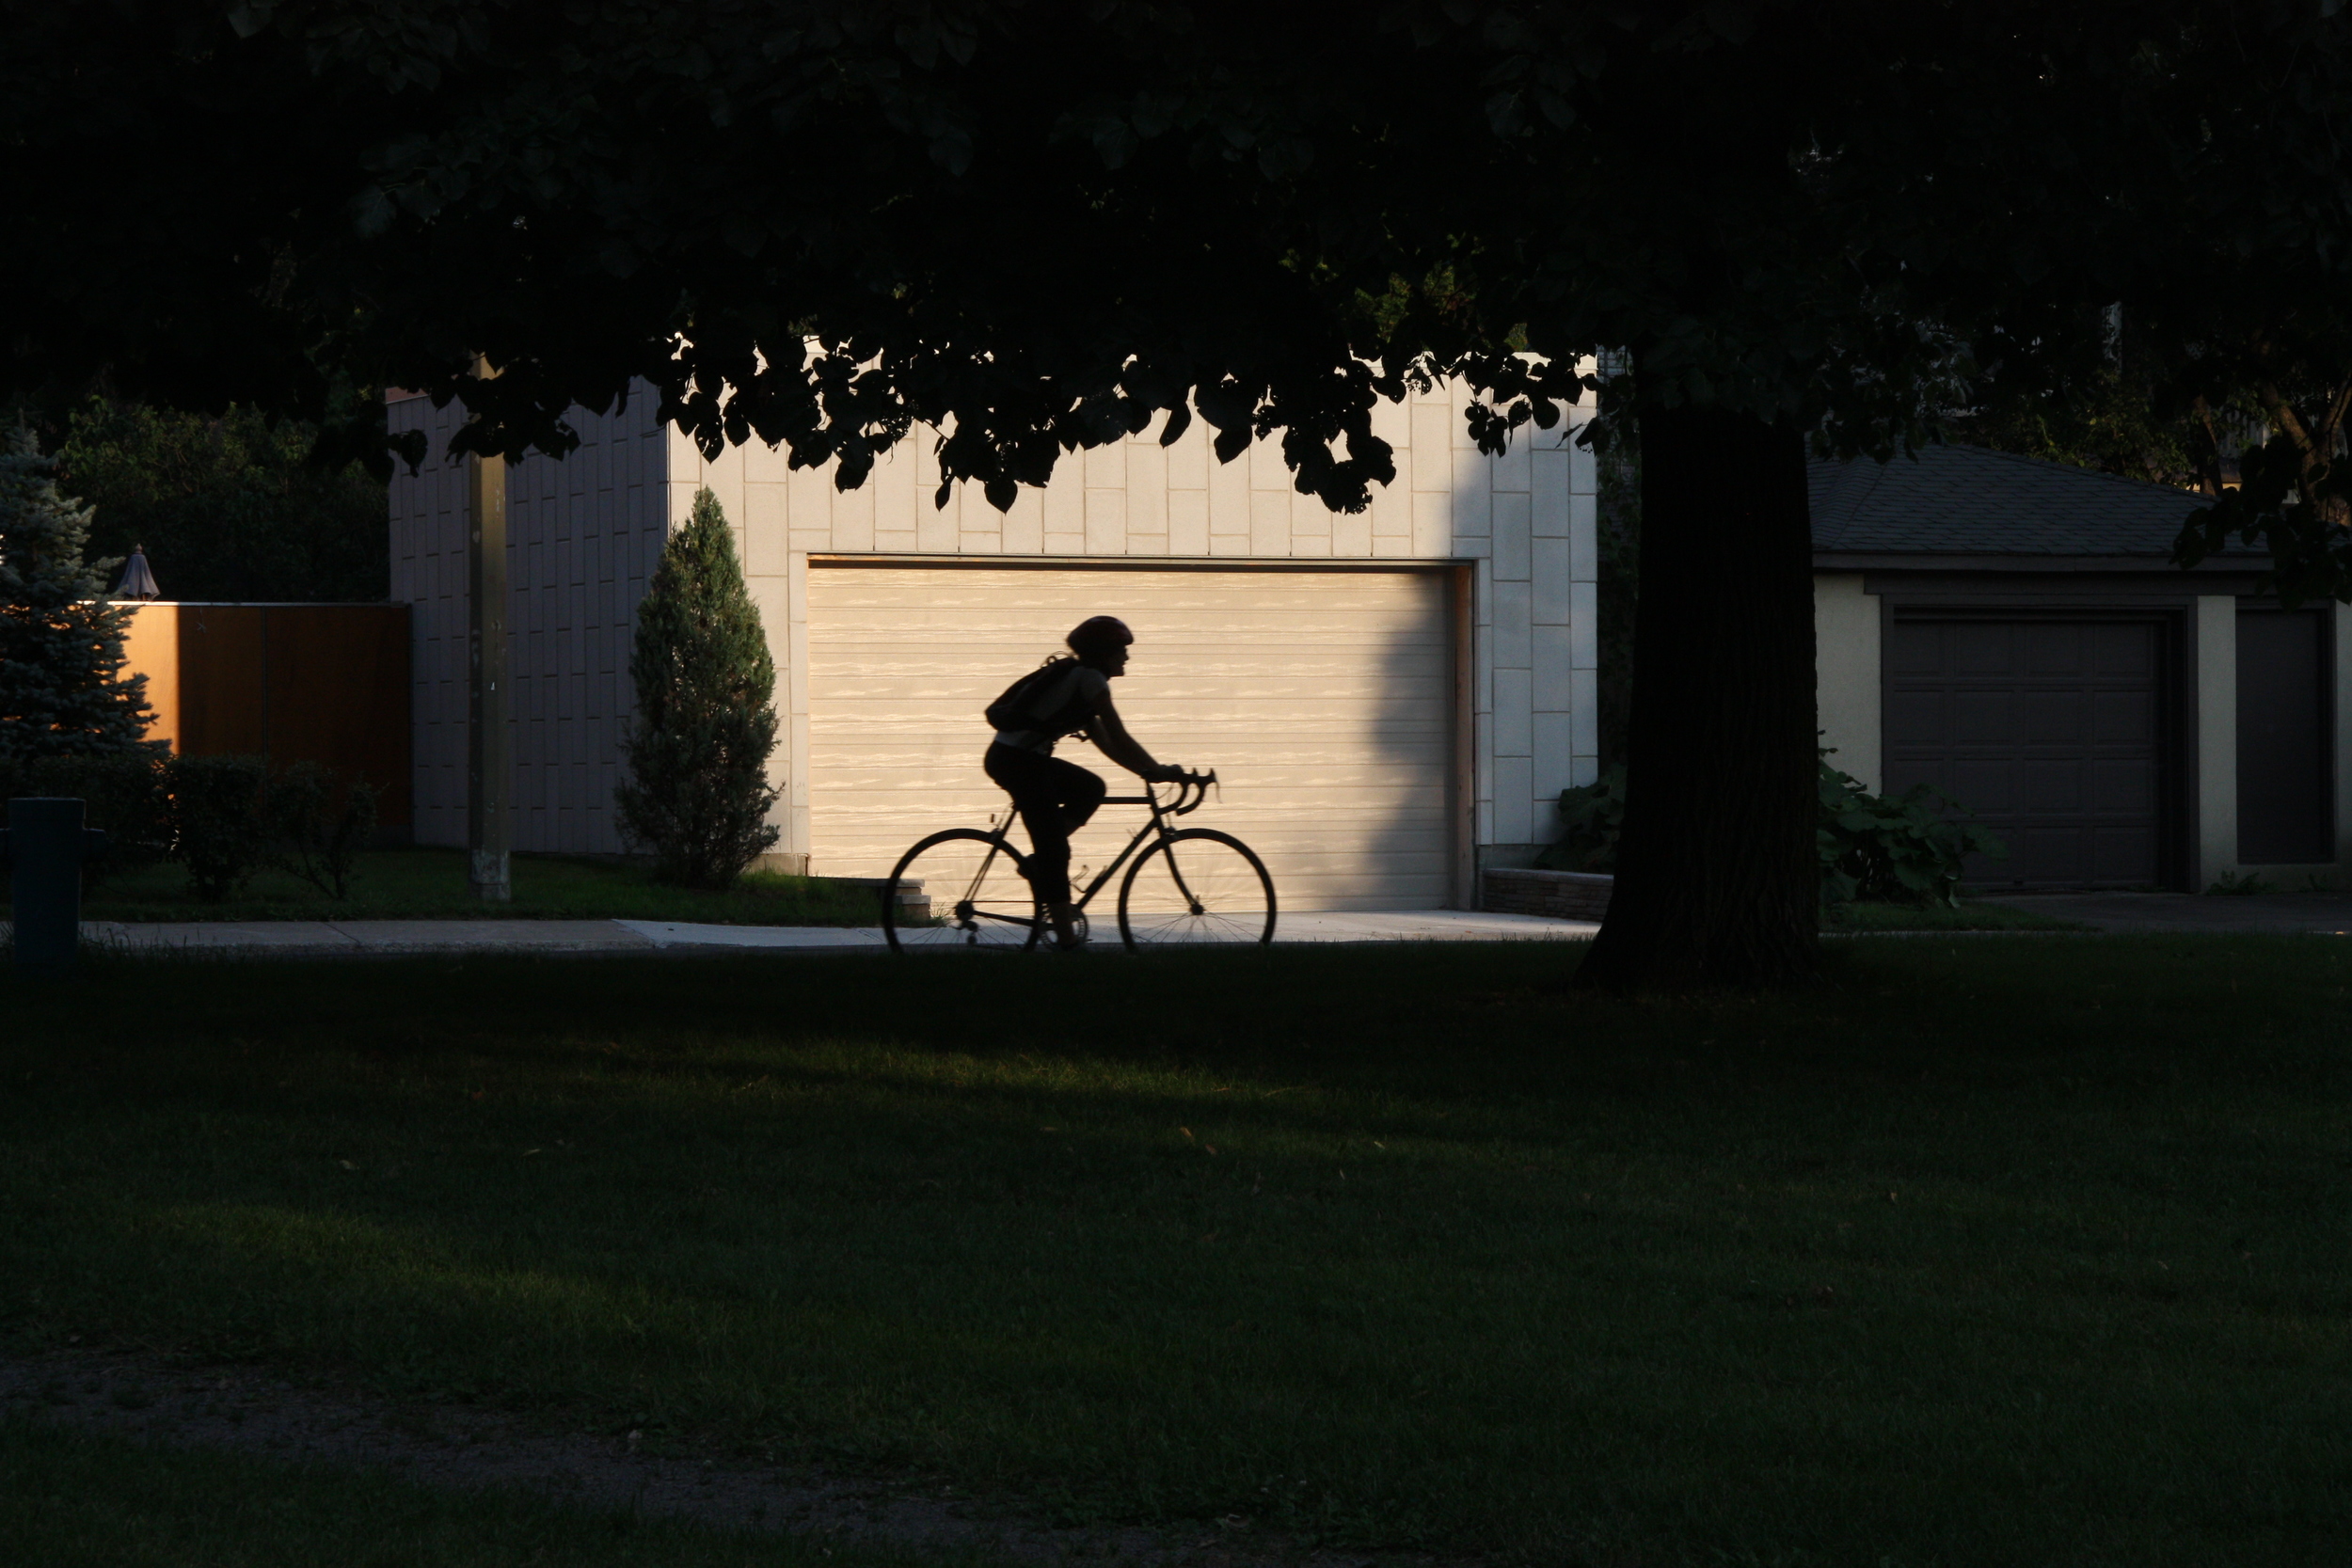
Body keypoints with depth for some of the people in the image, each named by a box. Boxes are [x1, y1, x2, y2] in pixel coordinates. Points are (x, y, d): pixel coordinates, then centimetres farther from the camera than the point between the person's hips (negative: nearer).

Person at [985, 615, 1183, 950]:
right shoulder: (1089, 678, -8)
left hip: (1022, 757, 9)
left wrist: (1149, 770, 14)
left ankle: (1041, 862, 12)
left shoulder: (1077, 677, 20)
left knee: (1091, 788, 18)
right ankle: (1066, 937, -4)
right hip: (1017, 759, -9)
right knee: (1054, 849, -6)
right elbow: (1118, 739, -10)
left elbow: (1105, 742, 21)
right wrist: (1159, 771, -3)